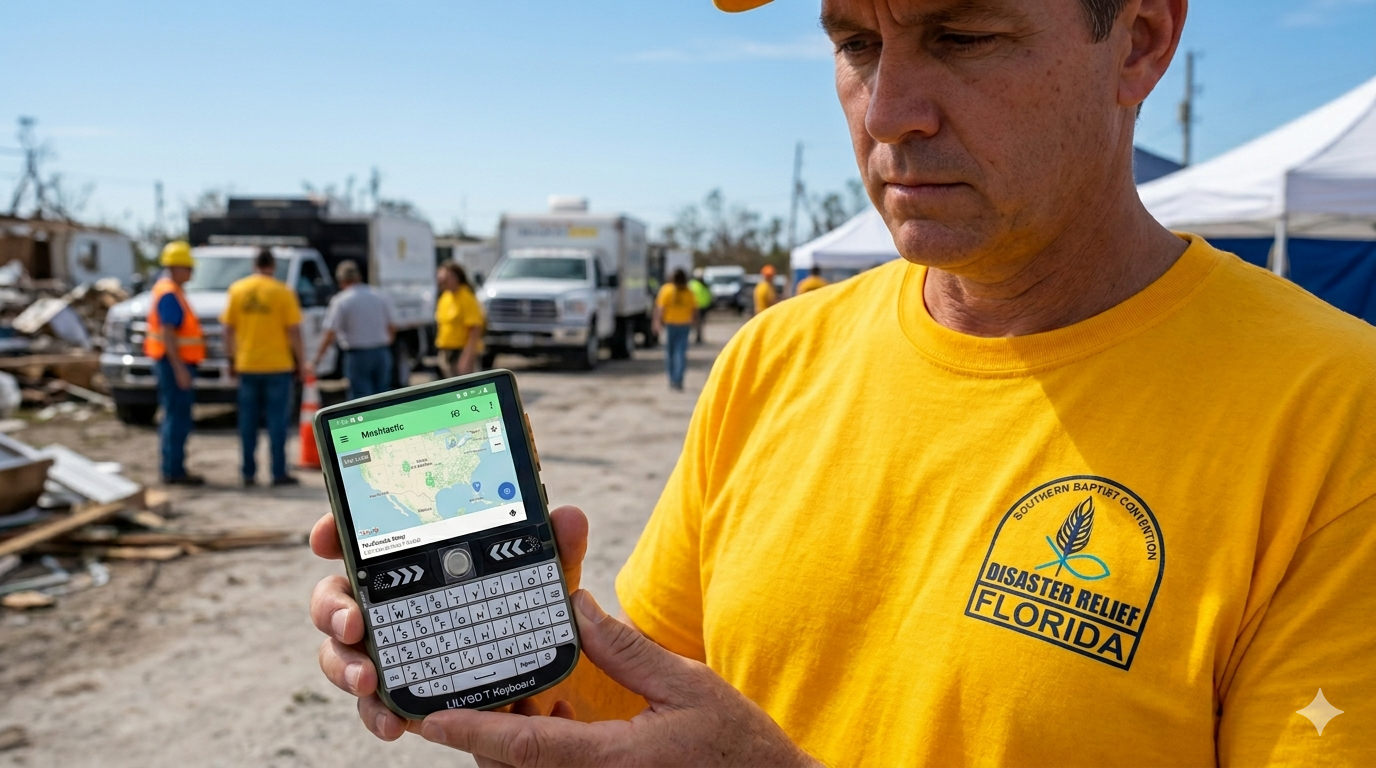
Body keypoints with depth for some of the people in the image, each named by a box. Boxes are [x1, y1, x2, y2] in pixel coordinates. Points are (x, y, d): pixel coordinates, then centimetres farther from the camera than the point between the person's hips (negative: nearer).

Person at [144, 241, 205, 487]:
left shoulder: (166, 289, 17)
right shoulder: (169, 294, -16)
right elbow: (167, 333, -22)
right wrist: (180, 368, -25)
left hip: (175, 363, 11)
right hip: (175, 363, -11)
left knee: (172, 416, 14)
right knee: (178, 417, -8)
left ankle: (171, 468, 19)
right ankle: (174, 470, -6)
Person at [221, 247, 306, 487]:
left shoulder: (236, 290, 4)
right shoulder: (282, 292, -5)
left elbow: (228, 329, 5)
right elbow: (293, 331, -7)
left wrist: (231, 358, 14)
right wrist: (302, 362, -1)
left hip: (247, 366, 3)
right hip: (278, 365, -3)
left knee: (248, 419, 10)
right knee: (277, 419, 1)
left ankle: (248, 472, 14)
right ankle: (279, 472, 0)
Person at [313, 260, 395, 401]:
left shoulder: (340, 301, -8)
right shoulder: (379, 298, 6)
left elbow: (330, 334, -12)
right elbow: (392, 328, 11)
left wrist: (316, 359, -7)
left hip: (357, 355, -4)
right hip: (382, 354, 5)